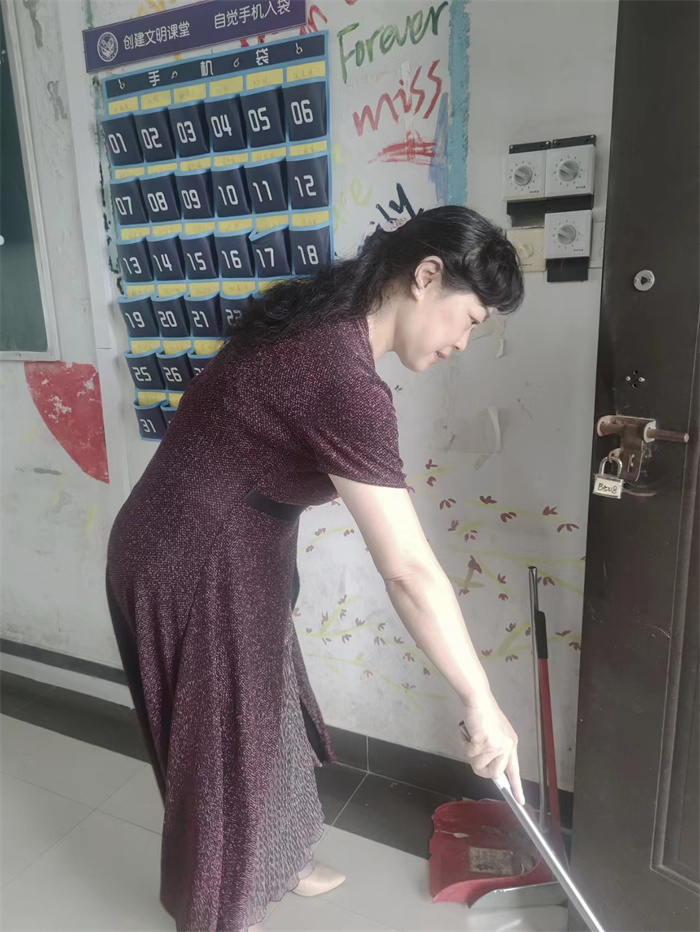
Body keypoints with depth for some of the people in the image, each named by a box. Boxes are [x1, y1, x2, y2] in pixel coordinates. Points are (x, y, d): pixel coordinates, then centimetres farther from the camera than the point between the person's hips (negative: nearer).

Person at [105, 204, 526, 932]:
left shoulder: (318, 321, 2)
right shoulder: (344, 377, -29)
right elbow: (408, 571, -28)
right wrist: (481, 704, -17)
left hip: (221, 552, 9)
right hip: (194, 571, -9)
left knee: (264, 715, 25)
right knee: (223, 743, 13)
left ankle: (274, 862, 51)